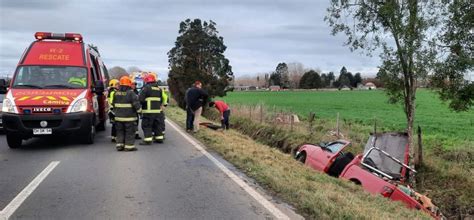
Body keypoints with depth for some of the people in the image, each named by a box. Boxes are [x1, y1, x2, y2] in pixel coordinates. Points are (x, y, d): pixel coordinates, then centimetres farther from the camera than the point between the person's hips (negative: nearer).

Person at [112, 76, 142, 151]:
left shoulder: (116, 93, 6)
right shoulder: (131, 93, -14)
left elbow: (113, 104, 17)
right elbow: (136, 104, -15)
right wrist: (139, 110, 2)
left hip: (119, 117, 6)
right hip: (129, 117, -5)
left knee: (120, 132, 15)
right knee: (130, 132, 2)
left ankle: (119, 145, 14)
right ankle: (129, 146, 3)